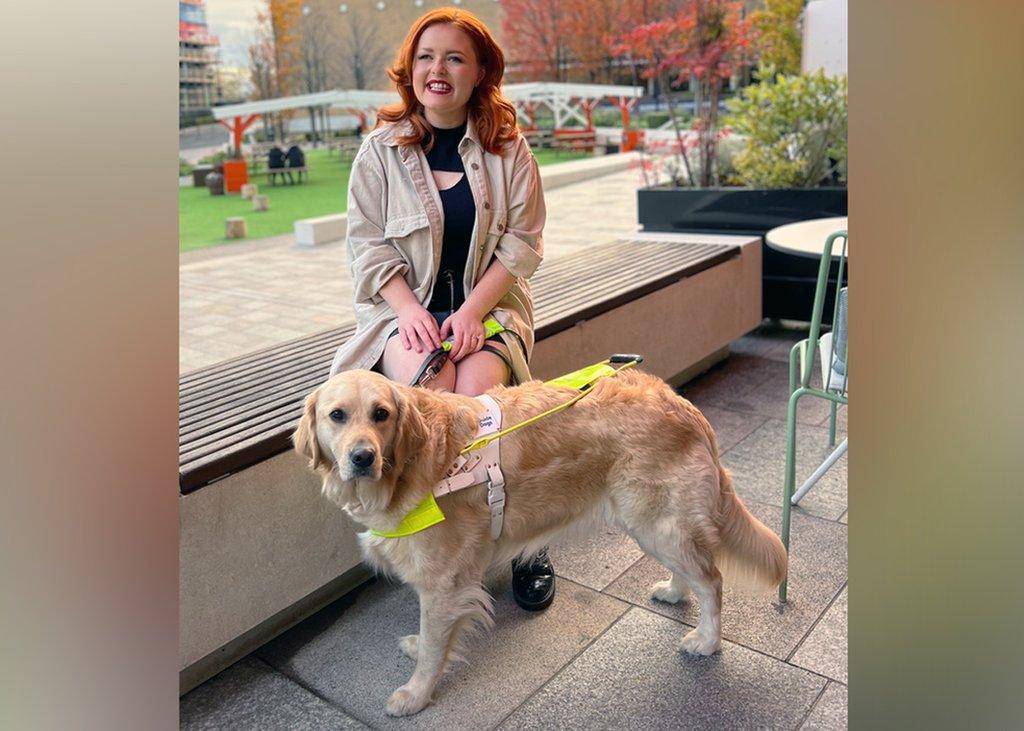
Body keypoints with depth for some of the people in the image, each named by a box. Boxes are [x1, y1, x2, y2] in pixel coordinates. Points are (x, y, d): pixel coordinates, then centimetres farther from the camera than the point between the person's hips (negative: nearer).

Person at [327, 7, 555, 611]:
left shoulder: (509, 148, 3)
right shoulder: (381, 149, 3)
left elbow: (523, 241, -1)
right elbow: (367, 243, 1)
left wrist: (473, 309, -15)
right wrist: (409, 309, -15)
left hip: (489, 303, 0)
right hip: (404, 306, 0)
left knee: (478, 390, -28)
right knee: (427, 385, -30)